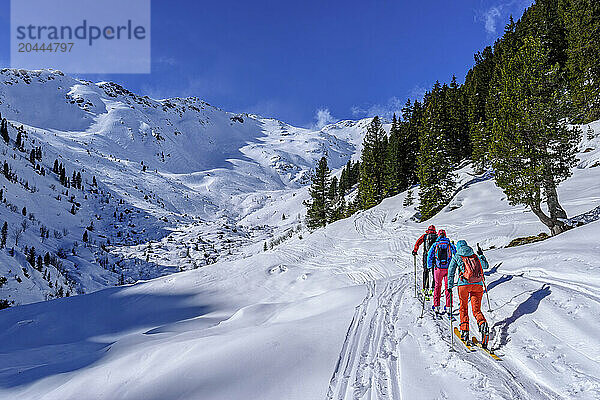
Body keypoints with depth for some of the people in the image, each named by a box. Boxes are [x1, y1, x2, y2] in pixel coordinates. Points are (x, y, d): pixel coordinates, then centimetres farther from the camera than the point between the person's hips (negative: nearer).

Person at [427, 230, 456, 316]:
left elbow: (429, 256, -1)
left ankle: (436, 306, 9)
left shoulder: (435, 245, 2)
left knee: (437, 286, 11)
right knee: (448, 287, 8)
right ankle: (448, 307, 6)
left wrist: (429, 267, 7)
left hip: (438, 268, 0)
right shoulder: (450, 245, 4)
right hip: (448, 268, 0)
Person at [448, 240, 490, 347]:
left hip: (464, 284, -2)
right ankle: (483, 324, -23)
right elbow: (486, 266, 34)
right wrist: (482, 255, 49)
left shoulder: (456, 257, 12)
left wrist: (450, 286, 4)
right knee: (477, 310, 6)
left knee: (463, 309, 12)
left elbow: (451, 272, 3)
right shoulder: (475, 256, 21)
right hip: (478, 285, 3)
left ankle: (464, 331, 4)